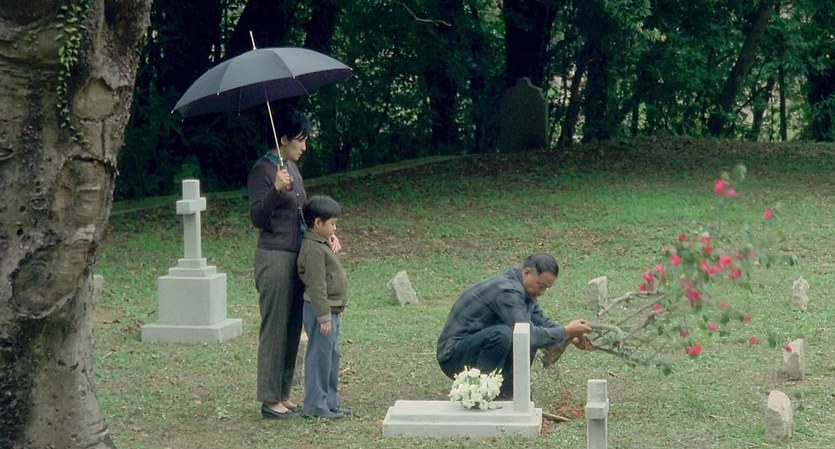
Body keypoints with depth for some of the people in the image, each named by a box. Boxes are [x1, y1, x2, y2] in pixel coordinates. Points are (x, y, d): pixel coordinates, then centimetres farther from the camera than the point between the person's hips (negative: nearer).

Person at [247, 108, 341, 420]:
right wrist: (276, 190, -30)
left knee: (292, 329, 10)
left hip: (297, 257, 8)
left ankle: (283, 395, 17)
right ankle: (269, 400, 2)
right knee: (274, 330, -4)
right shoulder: (262, 171, -10)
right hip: (274, 258, -8)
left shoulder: (293, 168, 15)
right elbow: (257, 218, -16)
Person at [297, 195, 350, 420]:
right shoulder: (313, 249, -18)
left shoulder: (322, 245, 15)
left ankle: (330, 401, 23)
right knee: (320, 358, -5)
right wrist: (324, 316, -23)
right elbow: (316, 286, -22)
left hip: (331, 311, 11)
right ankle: (315, 406, 1)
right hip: (321, 311, -11)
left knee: (332, 357, 15)